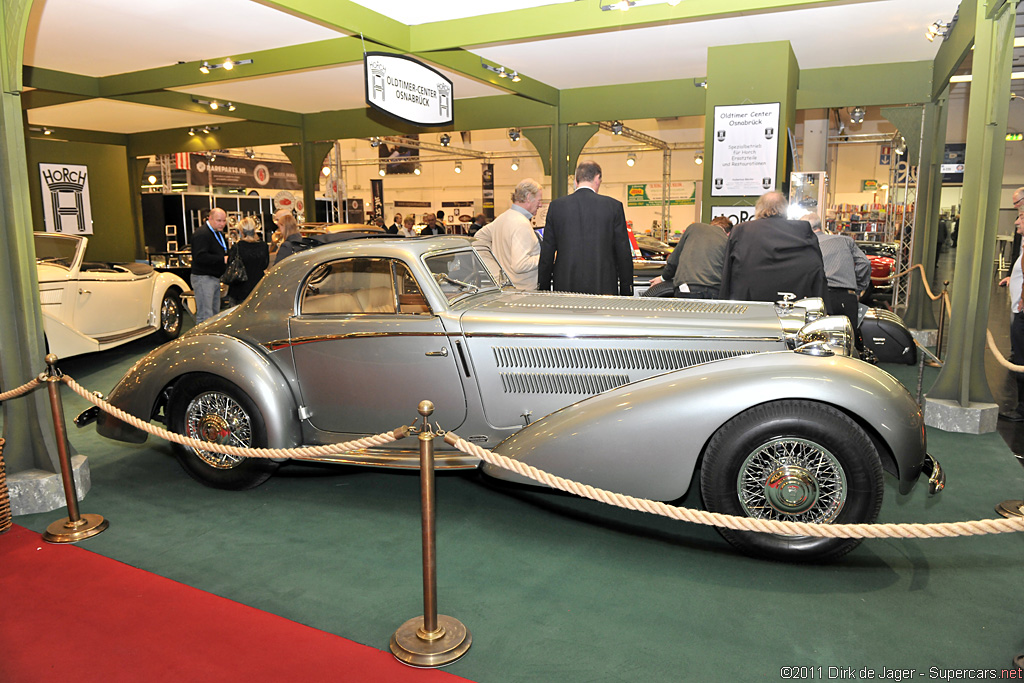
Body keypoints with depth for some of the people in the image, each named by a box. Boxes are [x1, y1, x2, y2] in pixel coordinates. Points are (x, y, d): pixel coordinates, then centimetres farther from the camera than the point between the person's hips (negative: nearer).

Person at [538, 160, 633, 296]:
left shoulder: (556, 206, 3)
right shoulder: (614, 206, 0)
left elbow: (546, 253, 5)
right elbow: (624, 253, 2)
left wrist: (543, 289, 12)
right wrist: (627, 292, 9)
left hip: (565, 287, 1)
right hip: (603, 287, -1)